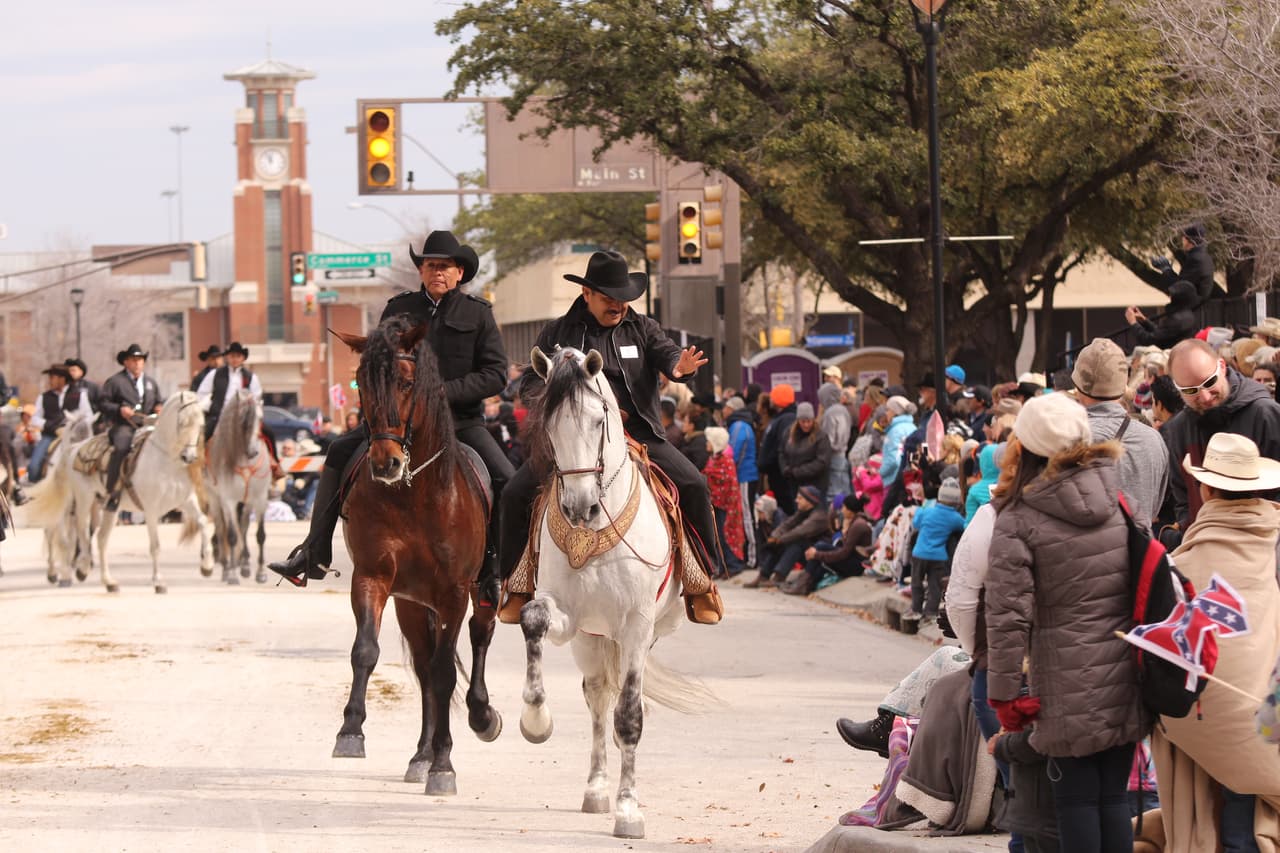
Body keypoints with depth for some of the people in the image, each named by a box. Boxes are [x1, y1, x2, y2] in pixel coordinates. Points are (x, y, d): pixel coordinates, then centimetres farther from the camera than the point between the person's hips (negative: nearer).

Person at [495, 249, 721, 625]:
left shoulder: (642, 329, 12)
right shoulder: (557, 333, 11)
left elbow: (666, 353, -6)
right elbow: (529, 385, 11)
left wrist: (680, 366, -31)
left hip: (638, 435, 0)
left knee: (694, 486, -19)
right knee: (517, 493, -16)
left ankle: (700, 581, -5)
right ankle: (518, 583, 0)